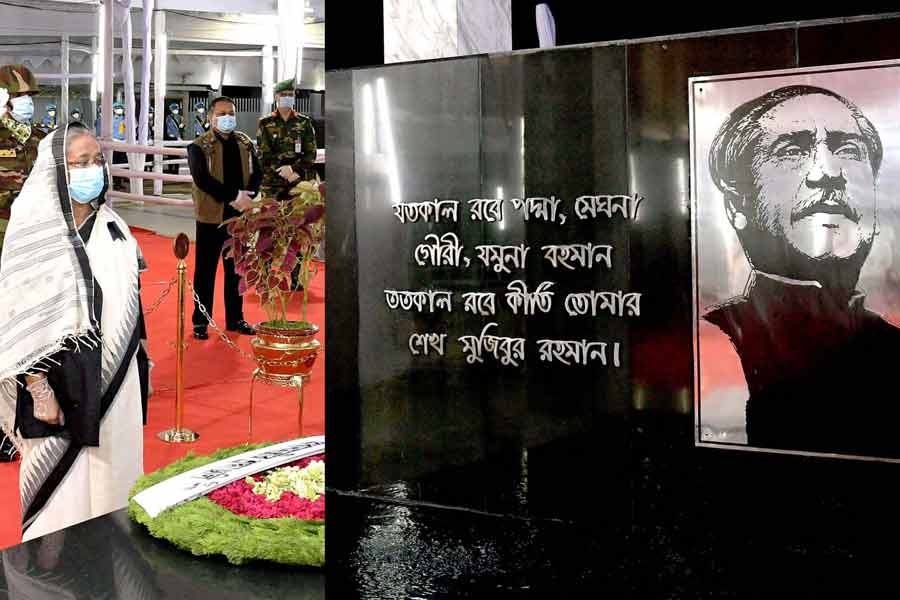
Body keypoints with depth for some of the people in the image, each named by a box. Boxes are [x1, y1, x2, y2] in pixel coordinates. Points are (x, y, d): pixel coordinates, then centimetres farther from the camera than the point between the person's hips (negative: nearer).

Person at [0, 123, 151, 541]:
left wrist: (142, 365, 14)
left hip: (117, 379, 5)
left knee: (113, 480, 13)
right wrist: (40, 391, -15)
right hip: (63, 383, -5)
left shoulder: (111, 225, 6)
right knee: (63, 489, 4)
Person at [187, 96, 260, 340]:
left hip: (240, 216, 4)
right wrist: (233, 197, -21)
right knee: (205, 271, 3)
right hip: (211, 217, -4)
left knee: (237, 269, 12)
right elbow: (202, 179, -16)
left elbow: (256, 173, 7)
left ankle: (235, 319, 23)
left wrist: (246, 197, -11)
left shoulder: (245, 143, 10)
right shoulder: (199, 146, -5)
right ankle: (200, 322, 12)